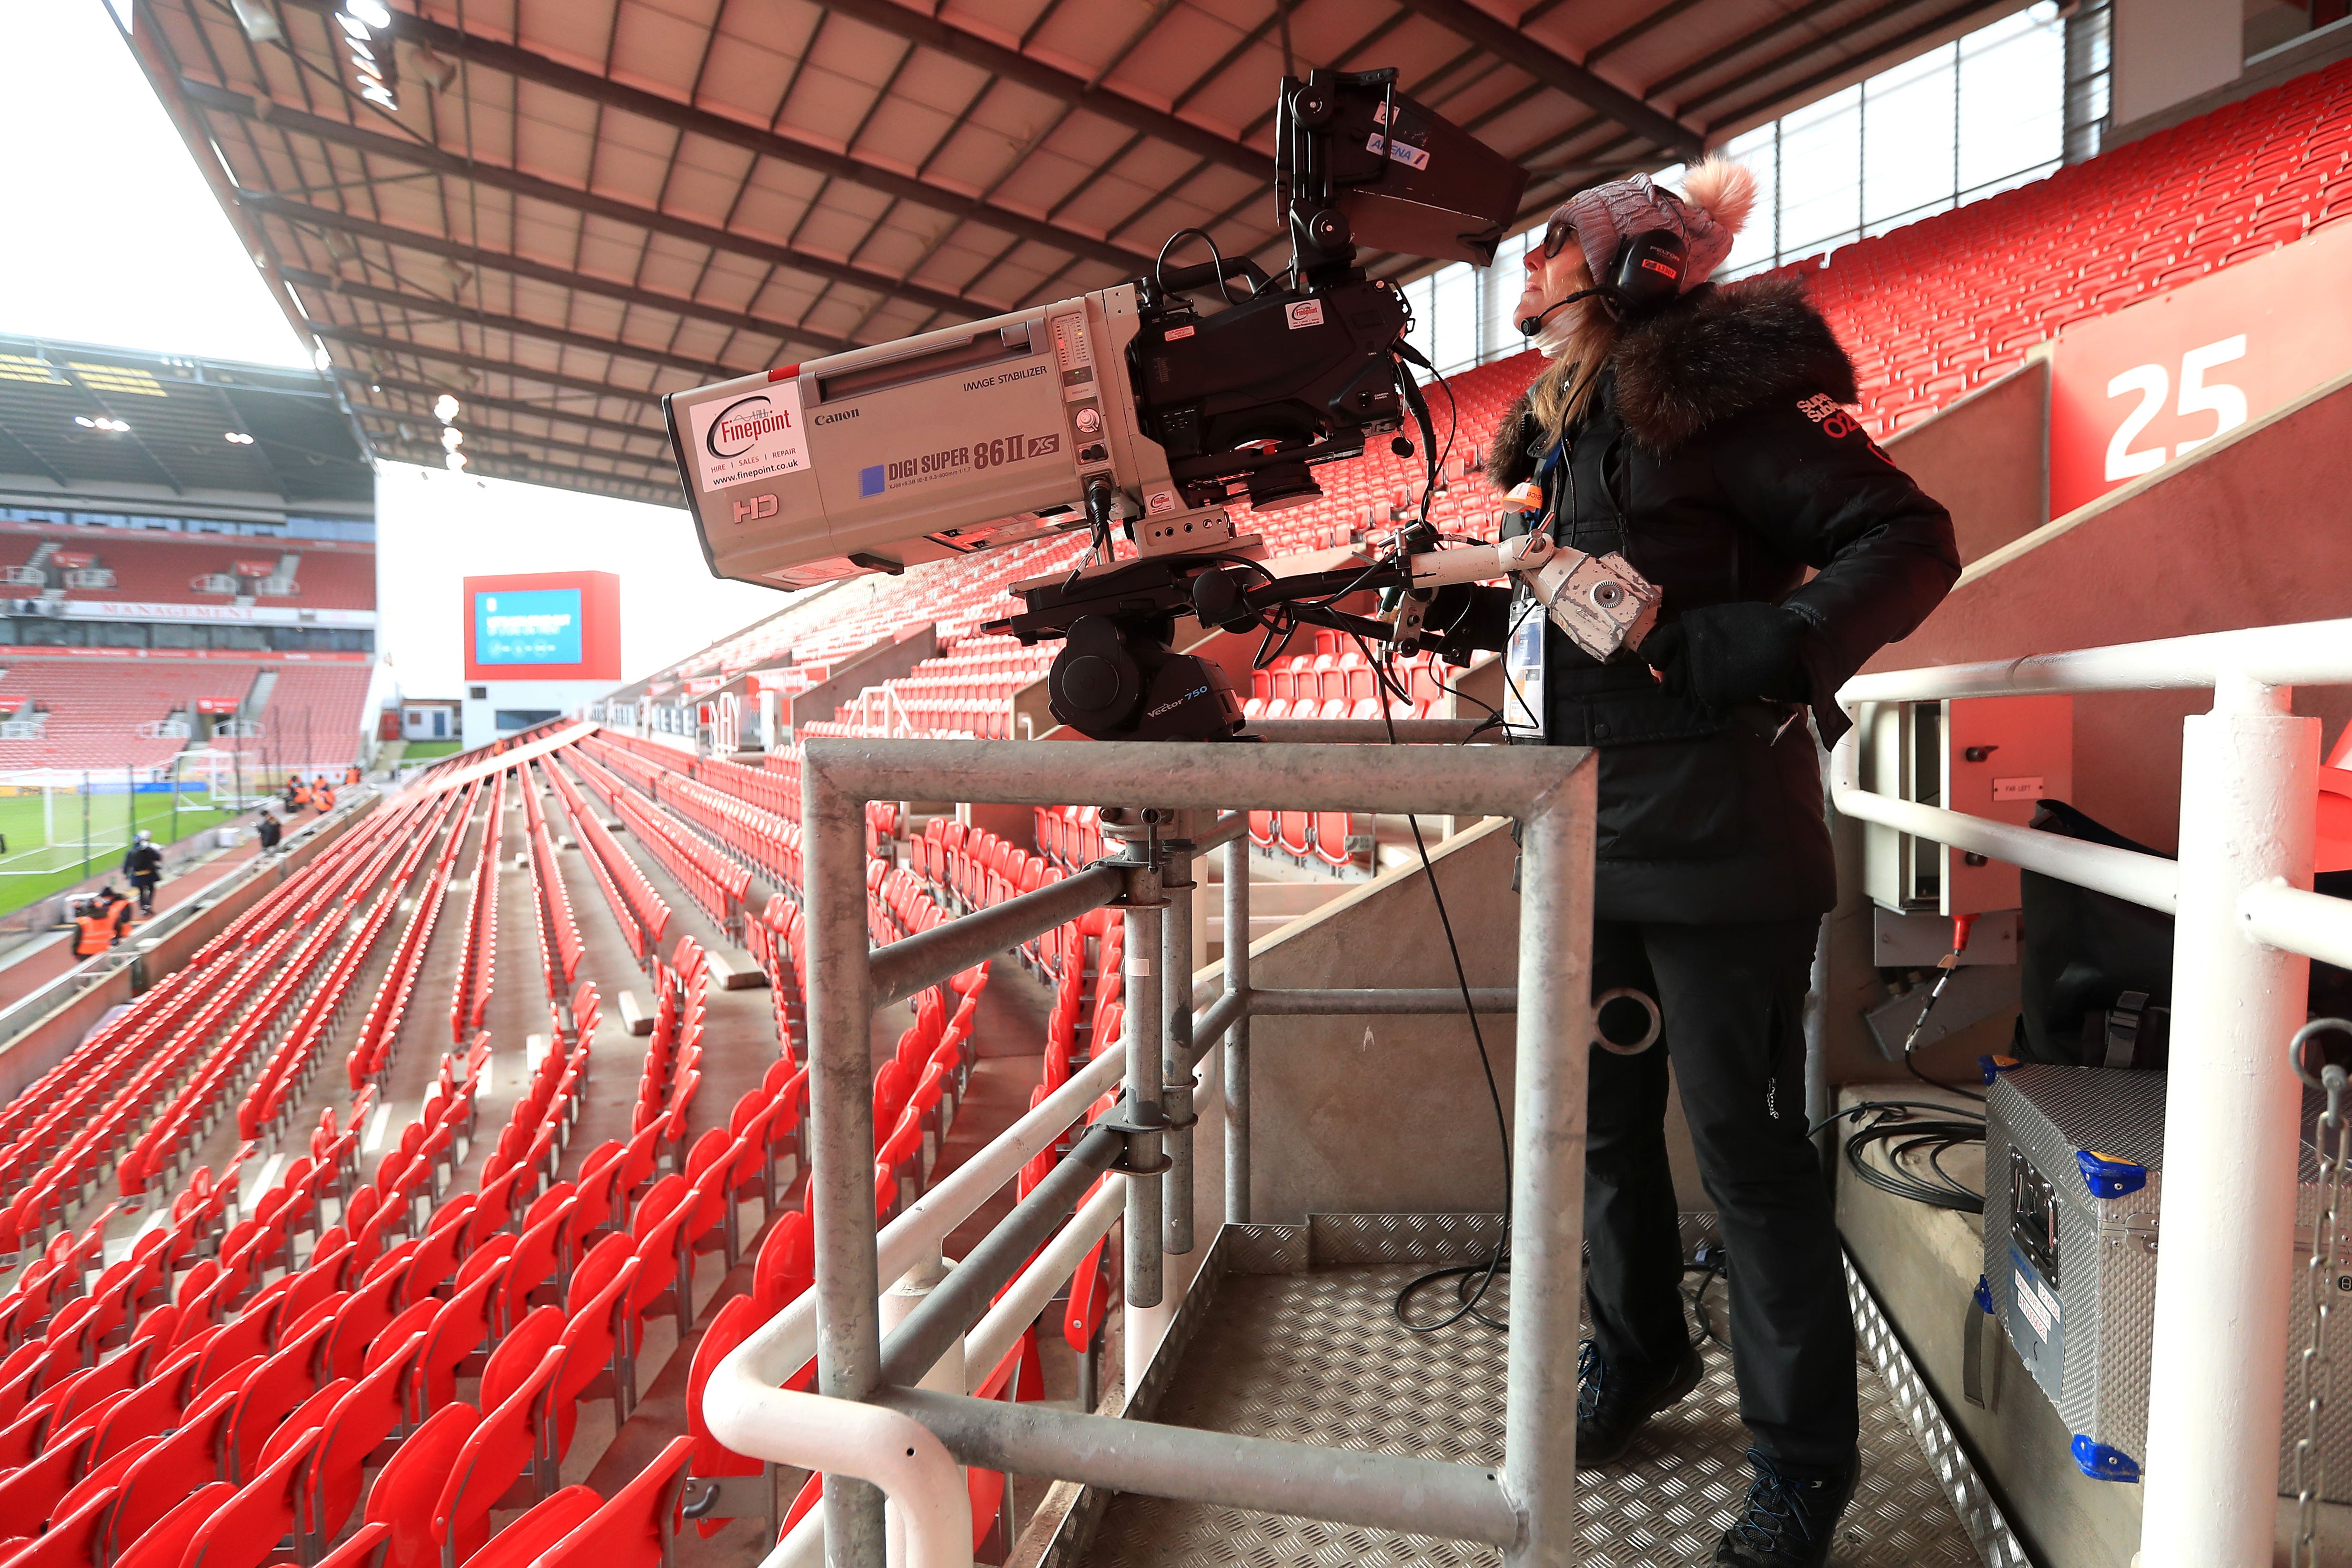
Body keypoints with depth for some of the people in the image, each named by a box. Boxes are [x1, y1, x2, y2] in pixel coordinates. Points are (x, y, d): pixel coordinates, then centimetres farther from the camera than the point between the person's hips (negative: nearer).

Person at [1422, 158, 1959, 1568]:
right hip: (1591, 835, 8)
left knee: (1746, 1147, 3)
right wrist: (1447, 597, 7)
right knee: (1603, 1121, 18)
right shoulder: (1555, 425, 15)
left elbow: (1910, 540, -14)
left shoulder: (1709, 394, -11)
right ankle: (1638, 1353, 41)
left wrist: (1763, 655, -26)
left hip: (1714, 841, -8)